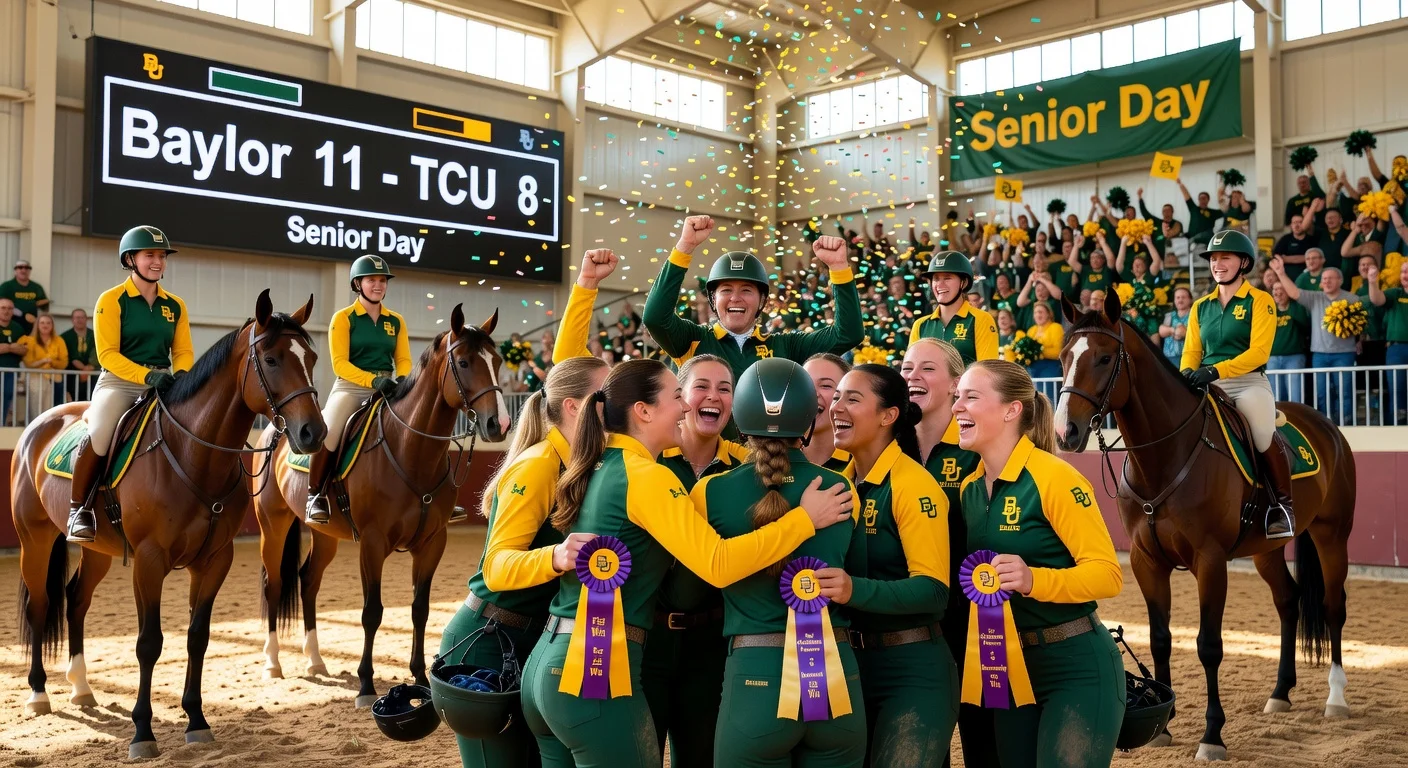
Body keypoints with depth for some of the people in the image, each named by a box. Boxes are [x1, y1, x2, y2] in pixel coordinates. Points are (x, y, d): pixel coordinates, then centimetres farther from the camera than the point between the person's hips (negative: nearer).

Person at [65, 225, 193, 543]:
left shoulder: (175, 306, 12)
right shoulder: (112, 300, -2)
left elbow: (184, 352, 11)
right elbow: (107, 354, -9)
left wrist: (182, 374, -14)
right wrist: (147, 375, -25)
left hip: (163, 386, 5)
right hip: (119, 382, -4)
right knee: (99, 435, -30)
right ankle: (79, 509, -10)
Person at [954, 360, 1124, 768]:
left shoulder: (1053, 477, -16)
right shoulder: (969, 487, 5)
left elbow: (1107, 574, -19)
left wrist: (1033, 579, -32)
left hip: (1076, 666, -7)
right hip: (1007, 667, 7)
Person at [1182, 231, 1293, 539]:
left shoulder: (1260, 300, 1)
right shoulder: (1201, 307, 16)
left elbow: (1259, 351, -12)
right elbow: (1191, 352, 13)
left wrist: (1216, 370, -26)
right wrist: (1188, 373, -13)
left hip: (1249, 382, -5)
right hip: (1207, 386, 5)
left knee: (1263, 436, -32)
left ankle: (1283, 505, -13)